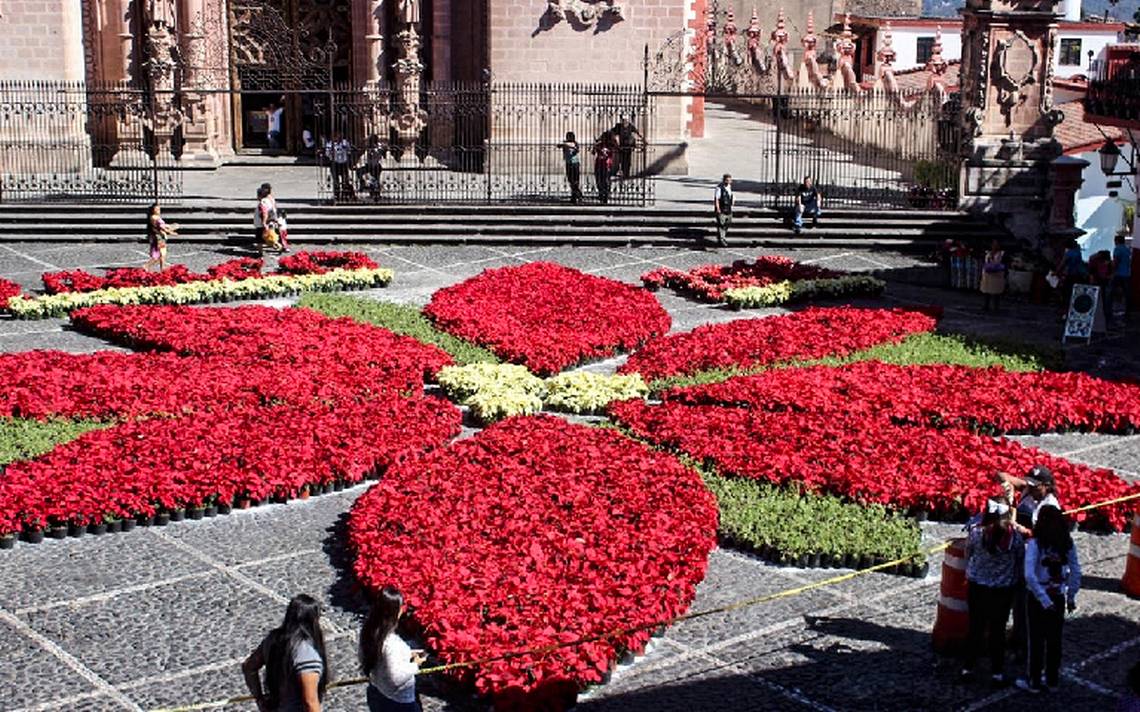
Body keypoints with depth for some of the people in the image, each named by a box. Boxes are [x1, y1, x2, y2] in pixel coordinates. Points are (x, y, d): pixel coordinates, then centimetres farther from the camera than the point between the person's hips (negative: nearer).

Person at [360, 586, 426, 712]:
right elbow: (397, 677, -29)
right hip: (398, 702, -8)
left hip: (376, 692, 8)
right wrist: (415, 665, -13)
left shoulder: (369, 631, -8)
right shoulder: (391, 643, -33)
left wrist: (407, 654, 6)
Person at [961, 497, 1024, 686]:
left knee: (976, 628, 13)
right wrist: (1015, 580, 15)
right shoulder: (1015, 537, -14)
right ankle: (997, 672, 14)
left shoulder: (976, 533, -15)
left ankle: (968, 667, 19)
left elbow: (967, 555, 0)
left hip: (977, 587, 0)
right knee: (998, 630, 10)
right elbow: (1021, 561, -2)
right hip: (1004, 589, 0)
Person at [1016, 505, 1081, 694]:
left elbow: (1030, 575, -25)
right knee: (1055, 639, 16)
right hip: (1058, 597, 4)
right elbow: (1076, 573, -2)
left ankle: (1034, 682, 18)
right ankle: (1052, 679, 27)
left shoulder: (1035, 544, -17)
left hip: (1038, 598, -4)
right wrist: (1071, 597, 6)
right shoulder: (1067, 543, -5)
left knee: (1036, 639, 8)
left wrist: (1044, 600, -21)